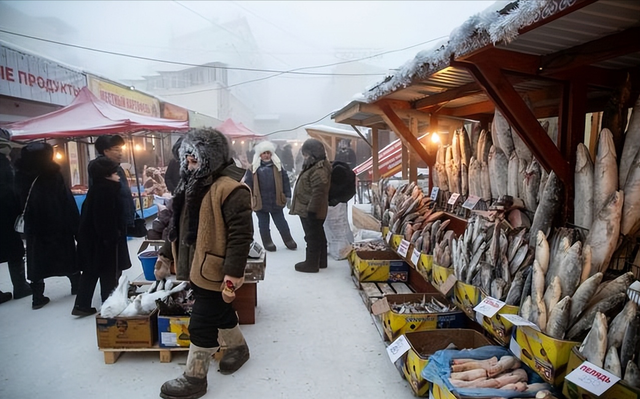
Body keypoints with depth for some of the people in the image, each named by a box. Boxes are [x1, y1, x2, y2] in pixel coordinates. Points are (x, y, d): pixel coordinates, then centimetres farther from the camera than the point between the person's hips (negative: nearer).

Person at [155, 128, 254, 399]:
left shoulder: (230, 189, -20)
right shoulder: (192, 185, 10)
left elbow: (241, 233, -23)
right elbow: (179, 225, 19)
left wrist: (233, 270, -24)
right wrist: (166, 255, 19)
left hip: (214, 271, -9)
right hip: (196, 267, 9)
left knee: (201, 324, 3)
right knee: (220, 313, 24)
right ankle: (238, 347, 46)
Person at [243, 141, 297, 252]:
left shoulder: (278, 166, 1)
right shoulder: (253, 168, -3)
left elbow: (285, 181, 4)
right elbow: (248, 184, -1)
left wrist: (288, 196, 2)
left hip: (276, 201, 1)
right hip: (260, 202, -1)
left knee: (281, 223, 12)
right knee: (263, 224, 12)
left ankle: (288, 240, 27)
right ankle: (267, 242, 27)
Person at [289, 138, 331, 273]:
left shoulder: (318, 171, -22)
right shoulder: (316, 166, 13)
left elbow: (317, 194, -26)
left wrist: (311, 210, -24)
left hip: (310, 211, -11)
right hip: (309, 210, 11)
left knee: (312, 237, 0)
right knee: (318, 236, 17)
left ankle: (311, 264, 10)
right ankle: (321, 261, 29)